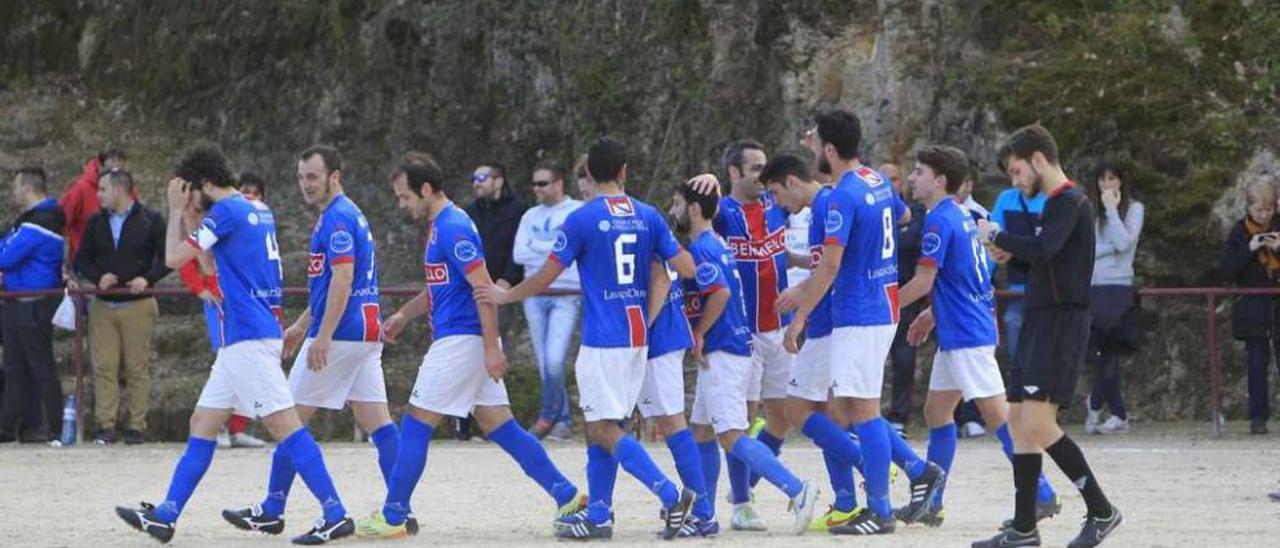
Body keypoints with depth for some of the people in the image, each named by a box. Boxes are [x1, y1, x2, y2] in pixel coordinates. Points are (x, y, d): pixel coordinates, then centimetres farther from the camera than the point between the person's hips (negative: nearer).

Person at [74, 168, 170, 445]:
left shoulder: (150, 220, 0)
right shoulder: (96, 222, 12)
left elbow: (168, 256, 0)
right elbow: (82, 258, 15)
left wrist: (148, 279, -14)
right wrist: (97, 277, -5)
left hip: (138, 305, -4)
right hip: (102, 306, 4)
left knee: (137, 368, -2)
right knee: (103, 367, -2)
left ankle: (136, 425, 2)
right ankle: (105, 425, 0)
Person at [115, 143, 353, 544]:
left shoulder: (225, 212, -11)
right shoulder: (259, 211, 16)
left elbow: (174, 258, -9)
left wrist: (176, 210, 3)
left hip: (248, 338, -10)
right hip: (243, 340, 10)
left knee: (283, 424, -12)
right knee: (202, 423, 12)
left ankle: (335, 515, -15)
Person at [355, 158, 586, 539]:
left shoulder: (453, 228, -15)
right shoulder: (440, 226, 16)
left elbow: (484, 288, -20)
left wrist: (491, 347, -23)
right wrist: (404, 315, 23)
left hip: (461, 340, -10)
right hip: (464, 340, 10)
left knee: (416, 424, -4)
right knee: (497, 425, 10)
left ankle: (393, 517, 0)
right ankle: (567, 496, 10)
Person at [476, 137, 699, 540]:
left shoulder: (582, 219, -8)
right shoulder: (648, 216, 5)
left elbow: (545, 278, -2)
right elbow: (687, 269, 4)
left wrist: (505, 296, 14)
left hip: (603, 340, -6)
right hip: (637, 337, 6)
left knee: (605, 430, -6)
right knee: (600, 428, 14)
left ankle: (671, 495, -20)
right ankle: (598, 514, 14)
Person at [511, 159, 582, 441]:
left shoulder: (578, 212, -1)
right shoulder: (531, 217, 13)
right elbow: (518, 254, 2)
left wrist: (538, 248, -8)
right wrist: (555, 251, -8)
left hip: (566, 295, -5)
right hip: (535, 295, 5)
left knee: (554, 360, -15)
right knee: (544, 363, 4)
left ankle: (549, 416, 2)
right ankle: (563, 421, 12)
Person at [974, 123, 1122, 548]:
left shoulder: (1069, 202, -13)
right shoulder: (1055, 203, 18)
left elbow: (1043, 249, -28)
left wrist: (997, 236, -14)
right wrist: (1011, 251, 8)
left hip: (1061, 323, -10)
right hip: (1040, 322, 10)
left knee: (1038, 425, -16)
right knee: (1019, 419, 9)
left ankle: (1101, 511, -6)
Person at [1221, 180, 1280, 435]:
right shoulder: (1240, 233, 2)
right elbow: (1228, 272, -4)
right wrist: (1250, 249, -14)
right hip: (1253, 307, 0)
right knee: (1257, 362, -1)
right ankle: (1258, 417, 1)